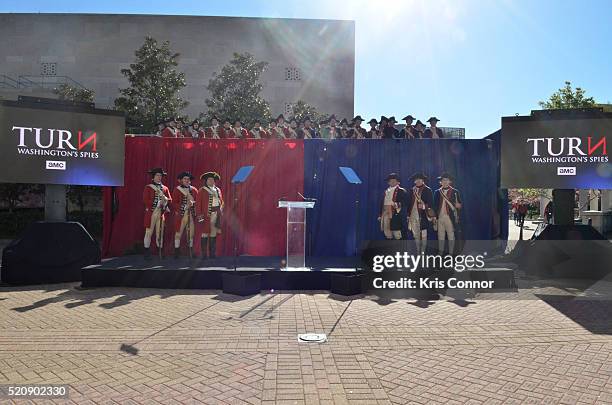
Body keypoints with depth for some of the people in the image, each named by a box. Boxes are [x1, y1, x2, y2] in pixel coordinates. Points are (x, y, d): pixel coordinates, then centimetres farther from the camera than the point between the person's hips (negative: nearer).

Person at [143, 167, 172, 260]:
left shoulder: (165, 188, 14)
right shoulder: (148, 187, 2)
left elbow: (170, 200, 11)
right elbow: (145, 200, -7)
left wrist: (164, 199, -10)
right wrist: (156, 204, -14)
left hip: (161, 213, 3)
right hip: (151, 213, -3)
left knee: (160, 232, 3)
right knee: (149, 232, -3)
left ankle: (160, 252, 8)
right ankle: (147, 253, 2)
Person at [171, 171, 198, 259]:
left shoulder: (194, 190, 12)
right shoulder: (177, 190, 3)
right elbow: (174, 203, -3)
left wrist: (193, 203, -12)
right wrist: (184, 206, -16)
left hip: (192, 214, 3)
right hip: (180, 214, -3)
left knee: (191, 232, 5)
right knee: (178, 232, -2)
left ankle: (190, 251, 14)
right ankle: (176, 251, 5)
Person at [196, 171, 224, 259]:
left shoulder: (218, 190, 17)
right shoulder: (202, 190, 1)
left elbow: (221, 202, 19)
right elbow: (198, 203, -4)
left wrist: (220, 212, 9)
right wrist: (199, 215, -11)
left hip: (216, 214, 5)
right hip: (207, 215, -4)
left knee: (214, 234, 7)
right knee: (205, 232, -2)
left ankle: (212, 253, 12)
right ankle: (204, 254, 2)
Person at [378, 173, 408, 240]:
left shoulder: (402, 191, 0)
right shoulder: (386, 191, 18)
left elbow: (404, 204, -6)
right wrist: (380, 215, 15)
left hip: (395, 216, -6)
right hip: (385, 215, 6)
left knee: (397, 236, -6)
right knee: (387, 234, 9)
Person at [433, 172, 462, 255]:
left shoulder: (454, 191, 3)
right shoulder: (437, 192, 10)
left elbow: (459, 205, 5)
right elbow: (435, 205, 11)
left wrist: (458, 205, -16)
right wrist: (435, 217, 6)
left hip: (450, 217, -2)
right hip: (440, 217, 3)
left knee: (451, 236, 2)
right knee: (440, 236, 8)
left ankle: (450, 253, 10)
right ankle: (440, 253, 16)